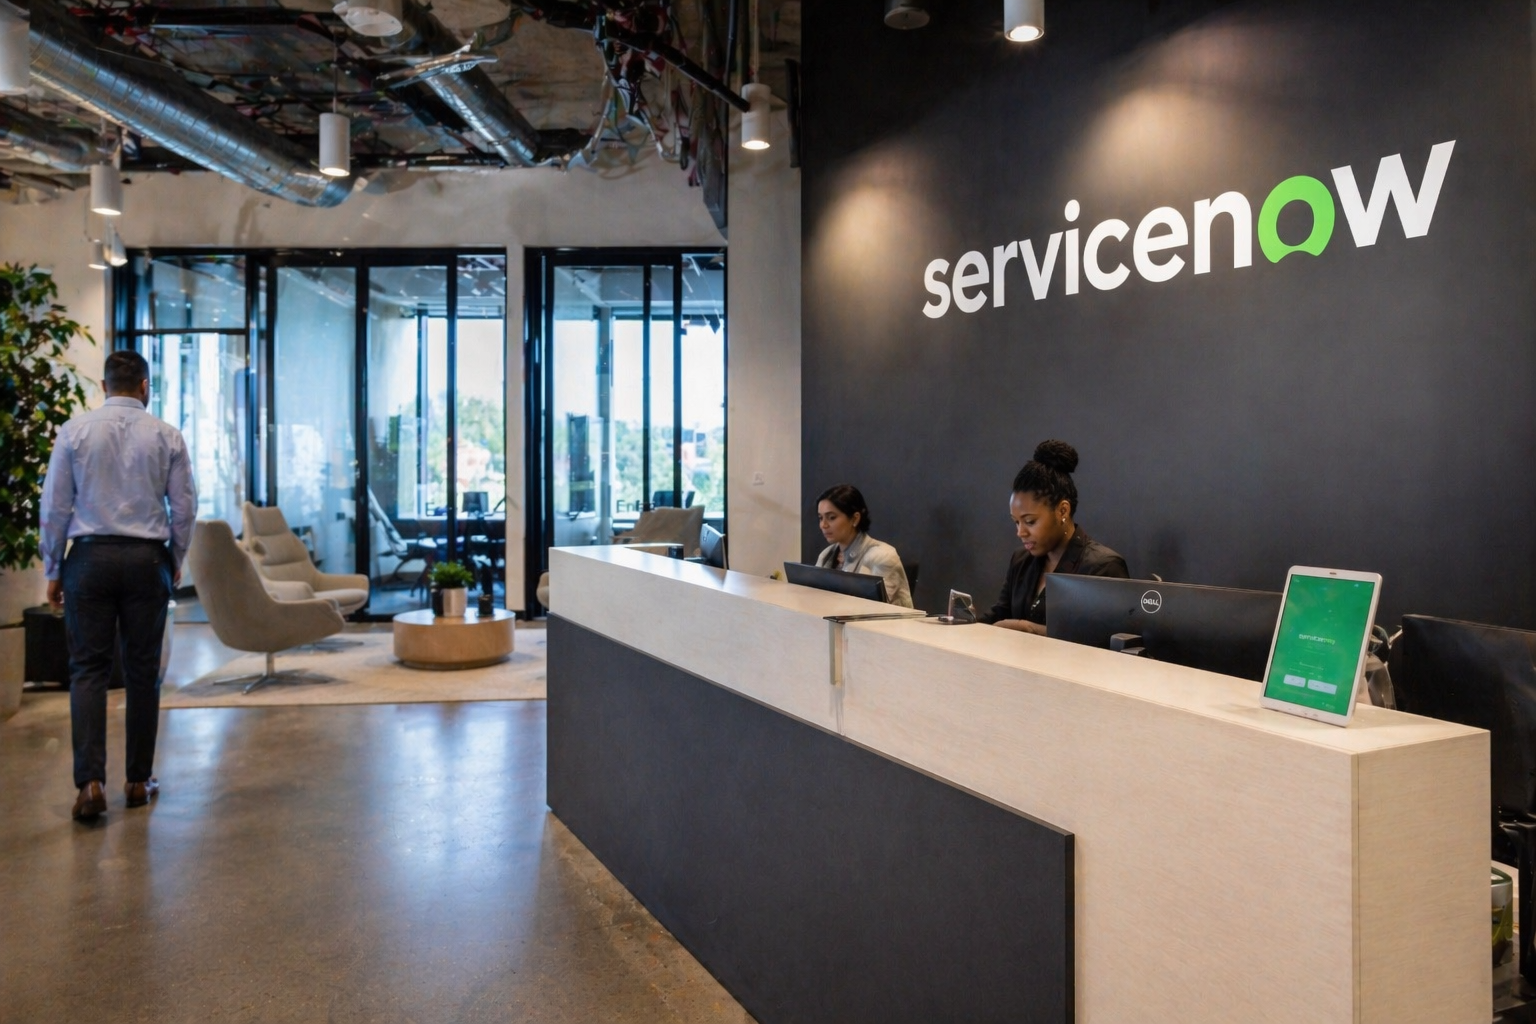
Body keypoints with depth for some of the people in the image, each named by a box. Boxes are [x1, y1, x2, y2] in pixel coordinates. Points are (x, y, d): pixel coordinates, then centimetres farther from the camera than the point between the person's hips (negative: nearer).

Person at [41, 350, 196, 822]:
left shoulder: (74, 430, 0)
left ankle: (90, 782, -7)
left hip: (91, 557, 0)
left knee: (88, 670, 4)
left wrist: (52, 570, 9)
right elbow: (184, 507, 2)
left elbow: (55, 505, 0)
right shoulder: (166, 435, 0)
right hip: (148, 559, 1)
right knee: (143, 671, 8)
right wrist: (175, 561, 17)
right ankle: (139, 780, 16)